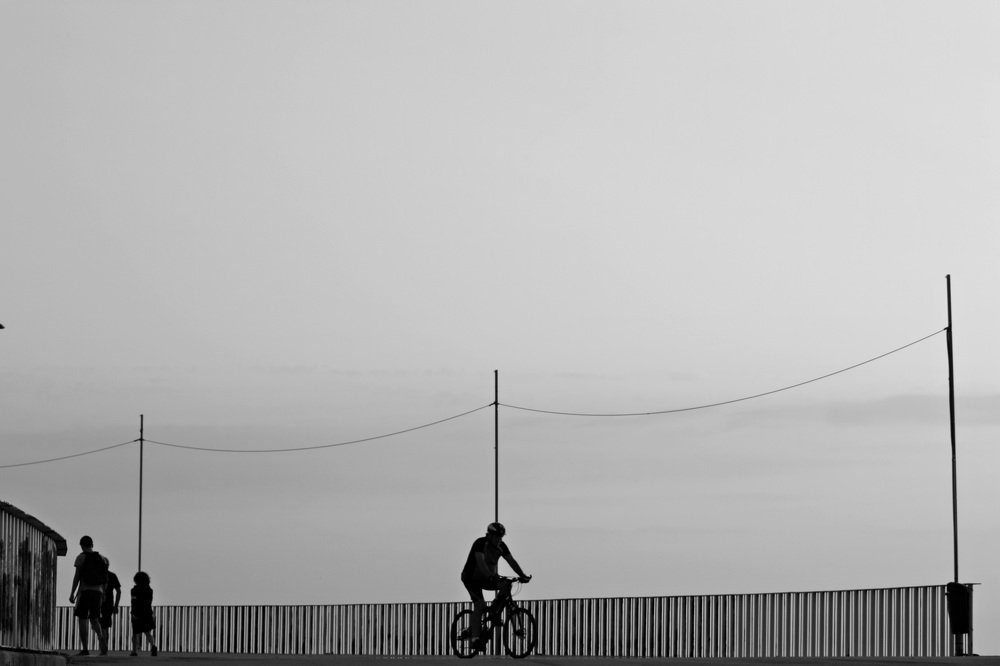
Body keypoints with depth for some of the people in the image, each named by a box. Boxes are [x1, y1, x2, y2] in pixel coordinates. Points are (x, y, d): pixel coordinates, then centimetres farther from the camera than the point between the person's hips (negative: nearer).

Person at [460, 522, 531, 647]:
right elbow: (480, 562, -39)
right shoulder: (480, 543, -25)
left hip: (485, 578, 6)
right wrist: (490, 576, -54)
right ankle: (475, 637, -24)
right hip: (471, 578, -6)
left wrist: (523, 575, -24)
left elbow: (511, 561, -11)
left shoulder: (501, 546, -6)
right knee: (480, 605, -23)